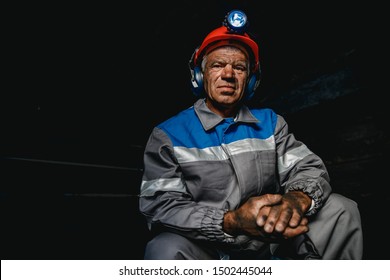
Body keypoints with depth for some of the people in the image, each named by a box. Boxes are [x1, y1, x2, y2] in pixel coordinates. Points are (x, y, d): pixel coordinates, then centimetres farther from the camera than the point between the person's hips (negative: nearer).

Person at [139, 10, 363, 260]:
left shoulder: (270, 122, 6)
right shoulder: (168, 135, -6)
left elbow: (308, 167, 0)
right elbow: (160, 206, -14)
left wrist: (297, 199, -26)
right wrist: (232, 221, -30)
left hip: (269, 244, 4)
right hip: (206, 248, -3)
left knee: (341, 210, -10)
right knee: (166, 251, -35)